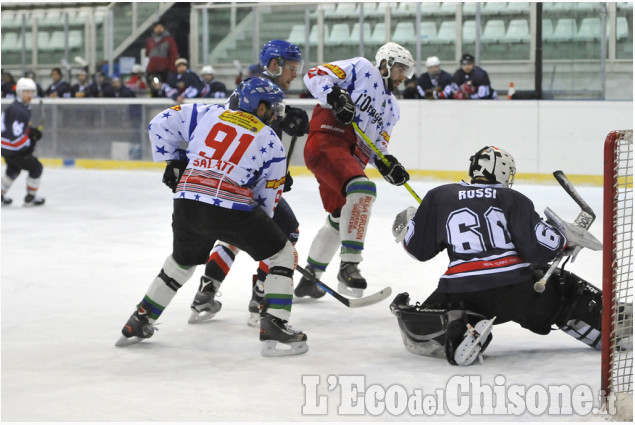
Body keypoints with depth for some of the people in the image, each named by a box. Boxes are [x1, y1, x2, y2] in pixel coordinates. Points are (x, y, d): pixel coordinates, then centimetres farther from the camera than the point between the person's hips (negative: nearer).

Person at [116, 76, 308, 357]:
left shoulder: (209, 114, 15)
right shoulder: (272, 144, 8)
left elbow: (161, 125, 16)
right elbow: (266, 199, 11)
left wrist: (172, 162, 25)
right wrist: (255, 228, 26)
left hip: (187, 204, 5)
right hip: (232, 209, -5)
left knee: (182, 260, 31)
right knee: (282, 255, 12)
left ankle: (139, 323, 36)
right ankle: (273, 329, 0)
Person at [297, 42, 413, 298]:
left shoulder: (392, 107, 26)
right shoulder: (361, 69, 4)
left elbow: (378, 143, 21)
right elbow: (315, 76, -4)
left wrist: (387, 164, 1)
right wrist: (335, 96, -21)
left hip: (352, 157, 10)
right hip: (327, 141, -10)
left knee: (340, 218, 20)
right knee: (363, 189, -31)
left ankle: (309, 277, 37)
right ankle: (349, 265, -32)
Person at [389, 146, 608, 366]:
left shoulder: (439, 197, 11)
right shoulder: (514, 200, 8)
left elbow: (418, 248, 14)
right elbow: (539, 249, -4)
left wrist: (407, 231, 35)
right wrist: (564, 239, 13)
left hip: (461, 293, -1)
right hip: (518, 290, 1)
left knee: (421, 330, 15)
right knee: (566, 292, 25)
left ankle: (457, 333, -14)